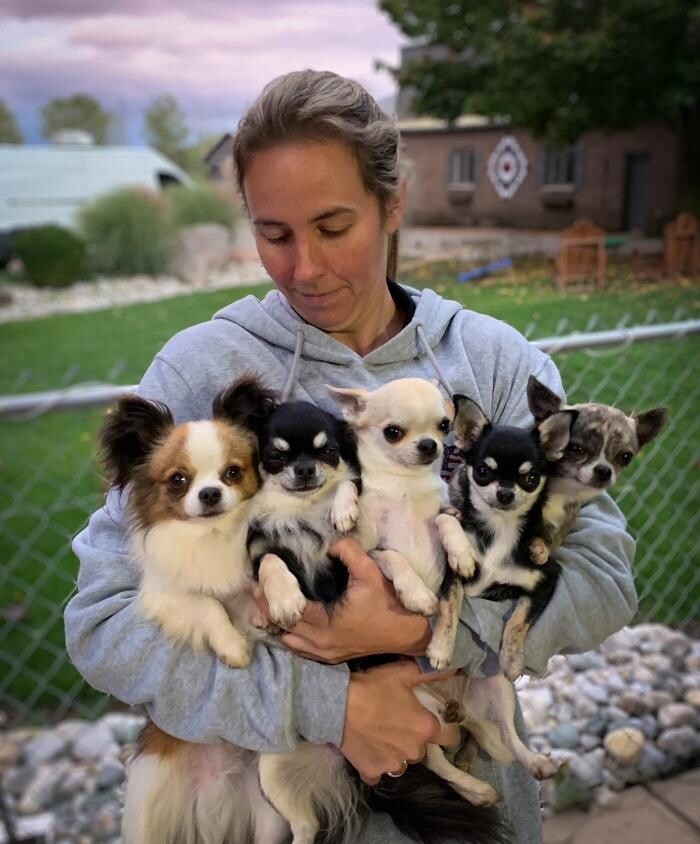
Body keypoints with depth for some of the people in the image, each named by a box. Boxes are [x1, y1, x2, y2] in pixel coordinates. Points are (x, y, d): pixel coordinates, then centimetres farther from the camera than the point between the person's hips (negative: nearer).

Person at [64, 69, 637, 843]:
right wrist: (326, 703, -25)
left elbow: (602, 573, -11)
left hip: (465, 776, 2)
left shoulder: (494, 360, -8)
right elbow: (102, 619, -17)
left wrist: (423, 628, -25)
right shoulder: (200, 369, -14)